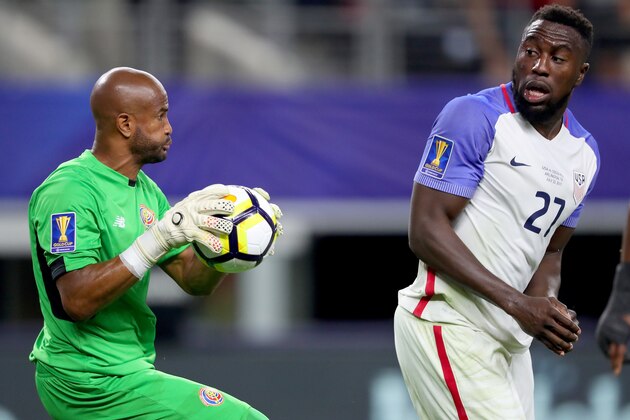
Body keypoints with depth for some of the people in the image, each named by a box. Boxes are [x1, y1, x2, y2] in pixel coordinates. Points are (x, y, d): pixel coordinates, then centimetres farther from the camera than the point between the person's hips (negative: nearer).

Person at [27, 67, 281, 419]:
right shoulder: (68, 191, -17)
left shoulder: (146, 191, 12)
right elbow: (77, 301, -27)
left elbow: (194, 280, 10)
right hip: (97, 385, -10)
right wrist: (160, 237, -31)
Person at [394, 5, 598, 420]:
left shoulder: (585, 153, 11)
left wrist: (545, 310, -3)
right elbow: (426, 230, -17)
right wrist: (518, 304, -22)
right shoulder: (475, 117, -12)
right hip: (448, 326, -8)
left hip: (509, 337, 8)